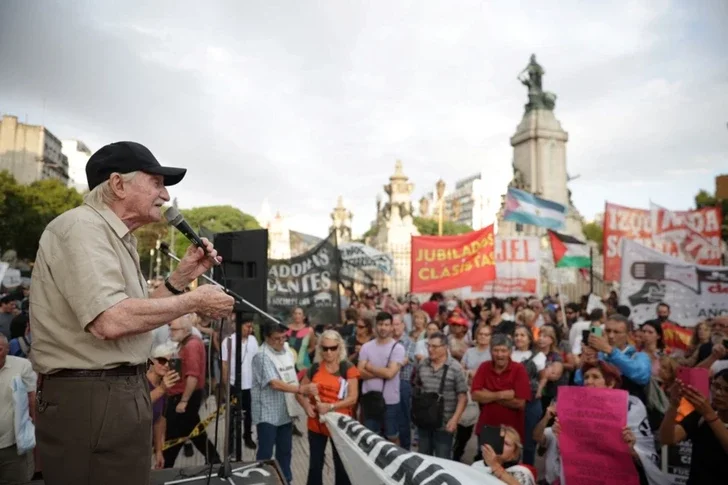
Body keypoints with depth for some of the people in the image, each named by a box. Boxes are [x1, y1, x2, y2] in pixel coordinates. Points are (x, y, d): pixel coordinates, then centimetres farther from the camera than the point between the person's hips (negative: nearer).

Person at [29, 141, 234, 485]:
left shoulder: (115, 237, 16)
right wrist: (194, 301, -18)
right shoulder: (82, 226, -15)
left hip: (121, 394, 10)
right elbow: (110, 321, -29)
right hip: (90, 400, -10)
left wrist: (181, 277, 7)